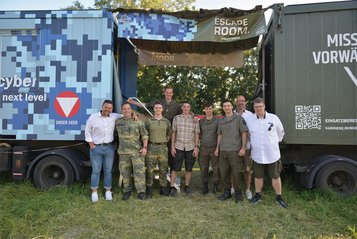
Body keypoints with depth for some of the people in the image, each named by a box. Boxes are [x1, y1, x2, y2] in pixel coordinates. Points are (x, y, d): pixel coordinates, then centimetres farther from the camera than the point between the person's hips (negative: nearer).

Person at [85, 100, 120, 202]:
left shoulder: (114, 117, 2)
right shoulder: (93, 117, -2)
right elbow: (87, 131, 2)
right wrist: (91, 145, -3)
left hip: (109, 147, 2)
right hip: (96, 147, -2)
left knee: (108, 170, 9)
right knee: (96, 170, 3)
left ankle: (108, 191, 19)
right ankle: (94, 192, 14)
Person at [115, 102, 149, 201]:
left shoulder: (138, 121, 2)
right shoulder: (118, 122, 9)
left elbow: (144, 135, 1)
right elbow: (117, 134, 20)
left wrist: (145, 147, -8)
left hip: (137, 151, -2)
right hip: (123, 151, 3)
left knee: (139, 171, -2)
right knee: (125, 172, 9)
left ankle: (141, 191, 7)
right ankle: (127, 191, 22)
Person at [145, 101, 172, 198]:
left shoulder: (166, 121, 8)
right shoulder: (149, 121, 2)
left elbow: (169, 134, 18)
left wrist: (165, 141, 7)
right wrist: (148, 141, 0)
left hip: (163, 147, 2)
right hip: (152, 147, -2)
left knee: (163, 169, 7)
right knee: (150, 169, -1)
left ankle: (163, 188, 19)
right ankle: (149, 189, 8)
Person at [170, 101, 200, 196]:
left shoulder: (194, 119, 4)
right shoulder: (176, 118, 4)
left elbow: (196, 134, 5)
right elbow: (173, 133, 5)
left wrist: (196, 147, -2)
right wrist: (172, 146, 0)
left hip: (190, 147, 1)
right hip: (178, 146, -1)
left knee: (189, 168, 8)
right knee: (175, 168, -1)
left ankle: (186, 186, 22)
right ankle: (172, 187, 8)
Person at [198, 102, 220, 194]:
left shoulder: (217, 121, -2)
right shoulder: (200, 121, 8)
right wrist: (202, 138, 2)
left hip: (214, 148, -3)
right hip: (203, 148, 3)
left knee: (216, 168, 3)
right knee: (203, 168, 7)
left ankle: (215, 185, 17)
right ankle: (205, 185, 20)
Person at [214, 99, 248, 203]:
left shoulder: (238, 118, -1)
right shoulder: (221, 121, 14)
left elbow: (244, 133, -4)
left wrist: (243, 148, -11)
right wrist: (217, 148, 14)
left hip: (235, 150, -5)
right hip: (223, 151, 5)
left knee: (236, 173, -2)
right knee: (224, 172, 8)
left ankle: (238, 192, 14)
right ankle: (227, 191, 22)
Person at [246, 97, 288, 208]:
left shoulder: (274, 118, -4)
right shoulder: (249, 120, -2)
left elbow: (281, 132, 11)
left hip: (272, 154, -1)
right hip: (257, 155, 1)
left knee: (275, 176, 8)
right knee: (258, 176, 13)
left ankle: (279, 197, 23)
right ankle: (258, 195, 30)